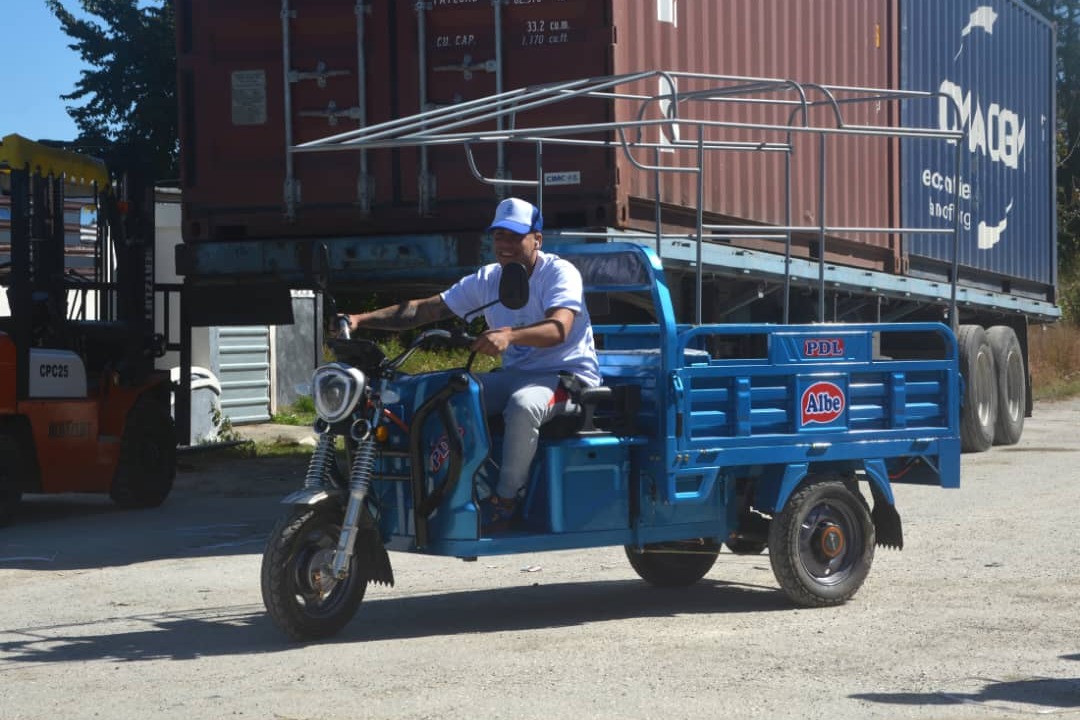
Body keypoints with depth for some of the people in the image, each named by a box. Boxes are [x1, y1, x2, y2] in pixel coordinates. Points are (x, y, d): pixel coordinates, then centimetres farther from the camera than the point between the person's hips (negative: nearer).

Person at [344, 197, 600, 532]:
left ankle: (505, 499, -22)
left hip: (568, 373, -6)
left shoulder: (560, 272, -12)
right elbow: (426, 309, 0)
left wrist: (509, 335, -50)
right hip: (515, 374, 6)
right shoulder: (487, 279, 6)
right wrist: (362, 319, -13)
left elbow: (558, 328, -30)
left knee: (523, 406, -38)